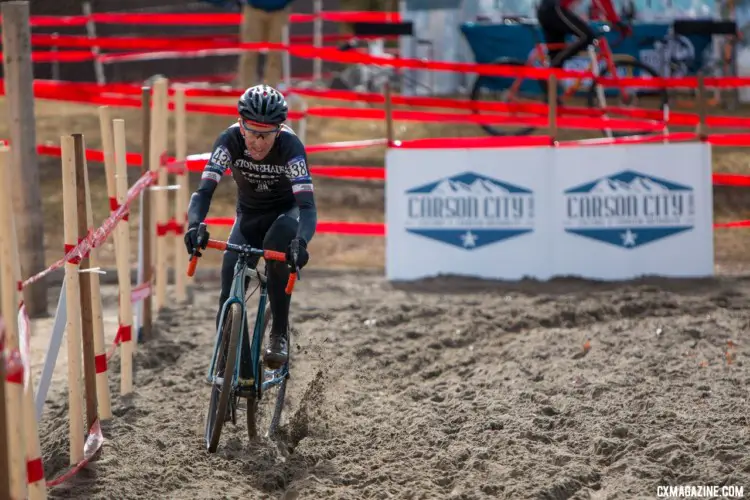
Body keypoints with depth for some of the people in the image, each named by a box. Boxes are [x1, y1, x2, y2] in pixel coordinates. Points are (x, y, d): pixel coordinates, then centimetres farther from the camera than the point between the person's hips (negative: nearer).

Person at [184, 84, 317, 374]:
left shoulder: (290, 146, -30)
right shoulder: (230, 141, -25)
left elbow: (307, 204, -38)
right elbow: (205, 190, -31)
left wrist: (301, 242, -57)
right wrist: (194, 225, -52)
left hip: (286, 212, -3)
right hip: (249, 217, 3)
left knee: (276, 244, -38)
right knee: (229, 298, -13)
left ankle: (280, 333, -24)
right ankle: (241, 375, -2)